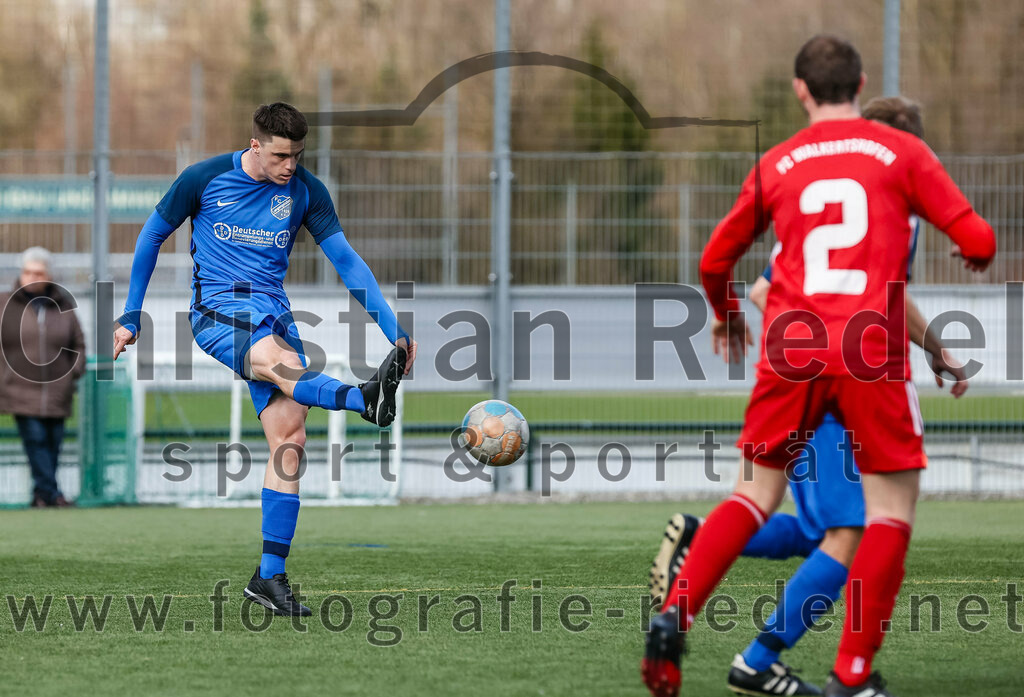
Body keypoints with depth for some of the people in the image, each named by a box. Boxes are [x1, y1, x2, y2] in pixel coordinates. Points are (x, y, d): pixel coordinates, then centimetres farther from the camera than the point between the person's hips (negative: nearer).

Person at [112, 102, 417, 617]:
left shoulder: (305, 192, 4)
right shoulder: (203, 179, -2)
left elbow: (346, 261, 5)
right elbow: (153, 234, 10)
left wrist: (395, 331, -3)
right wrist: (131, 315, 10)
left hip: (273, 314, 3)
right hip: (216, 310, -3)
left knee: (289, 437, -10)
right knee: (275, 360, -36)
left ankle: (270, 576, -6)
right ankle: (364, 398, -67)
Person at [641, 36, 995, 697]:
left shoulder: (775, 165, 11)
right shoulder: (902, 152, 3)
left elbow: (715, 260, 19)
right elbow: (977, 240, 0)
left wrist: (726, 314, 41)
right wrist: (977, 255, 25)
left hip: (790, 349, 3)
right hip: (870, 351, -3)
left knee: (756, 493, 16)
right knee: (892, 506, 6)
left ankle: (674, 615, -1)